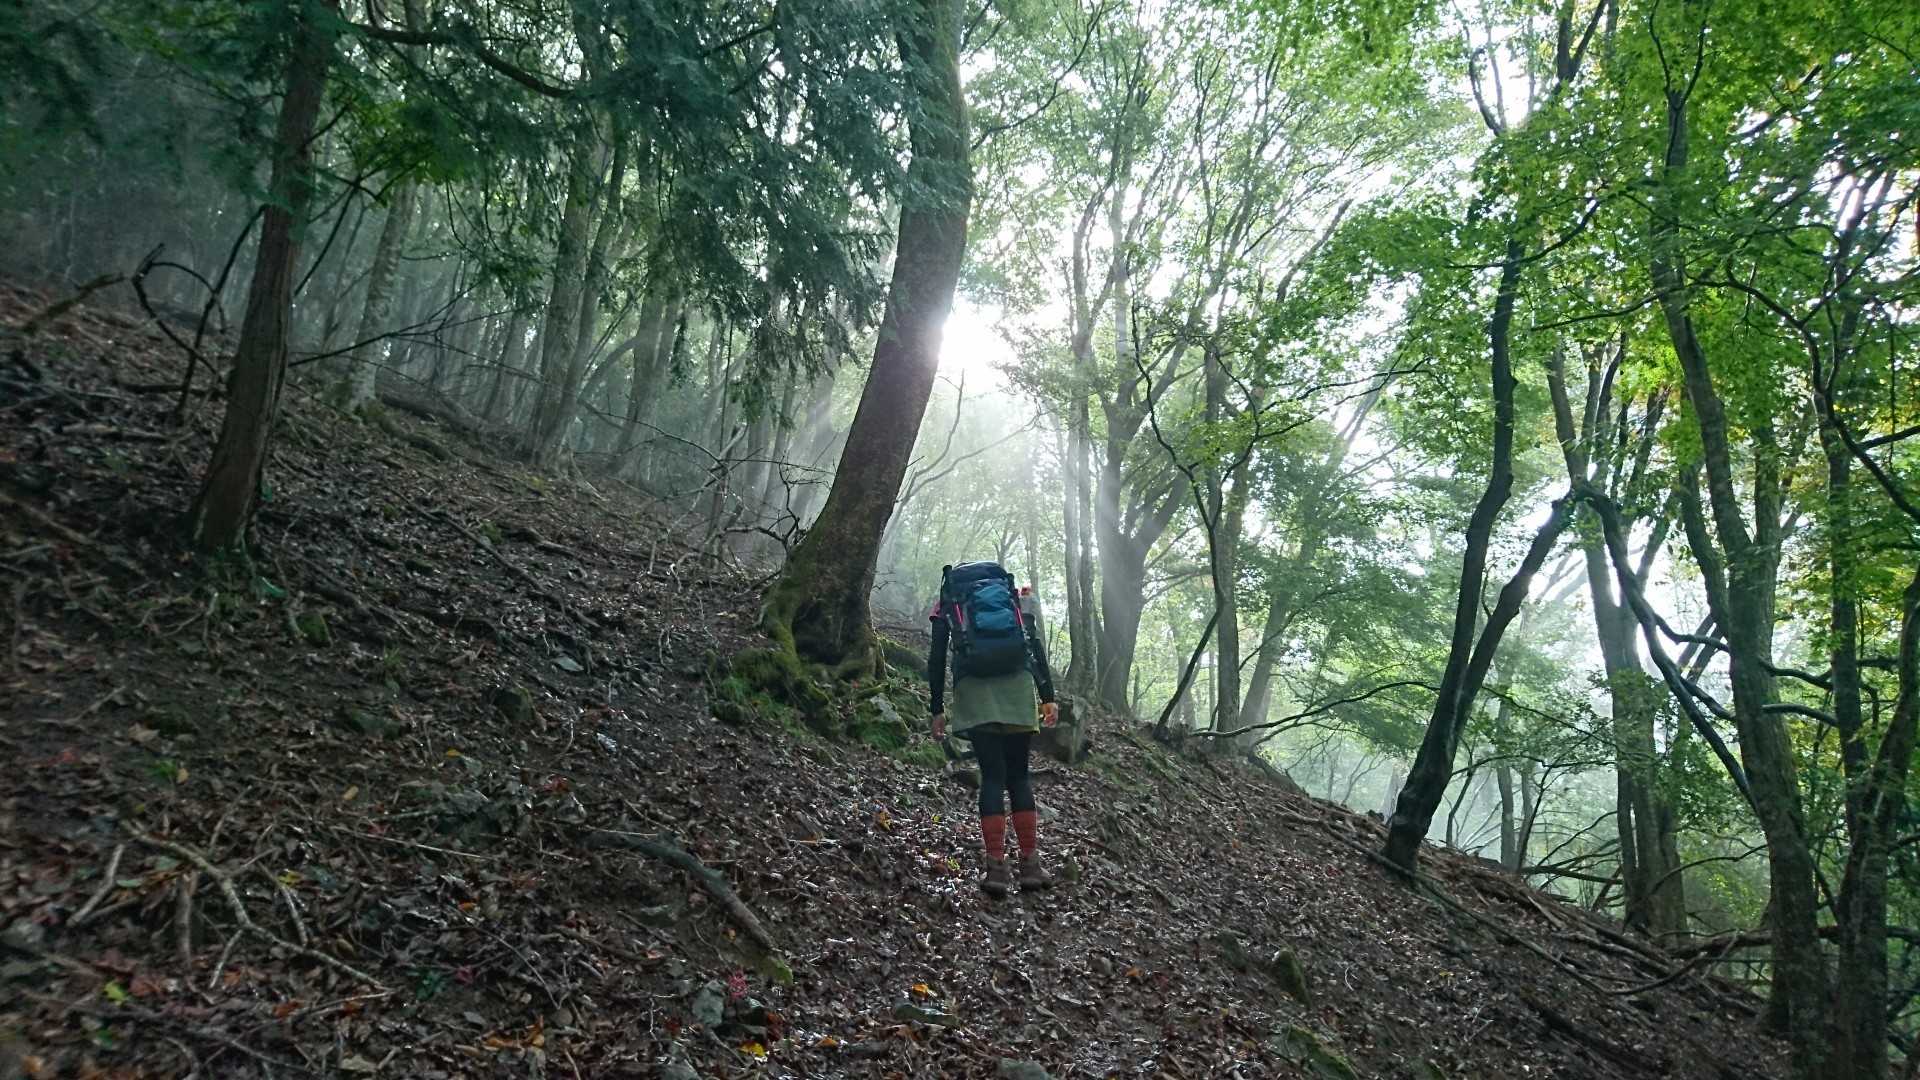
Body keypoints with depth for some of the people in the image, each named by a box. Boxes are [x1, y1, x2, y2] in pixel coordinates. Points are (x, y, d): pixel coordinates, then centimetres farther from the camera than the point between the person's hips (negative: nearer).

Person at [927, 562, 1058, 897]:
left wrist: (937, 710, 11)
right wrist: (1048, 697, 8)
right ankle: (1030, 864, 5)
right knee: (1019, 775, 9)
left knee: (992, 776, 1)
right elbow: (1036, 647, 11)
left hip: (973, 690, -1)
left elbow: (937, 659, 9)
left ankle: (996, 867, -8)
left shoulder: (947, 606, 18)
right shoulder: (1016, 597, 22)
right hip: (1017, 685, 1)